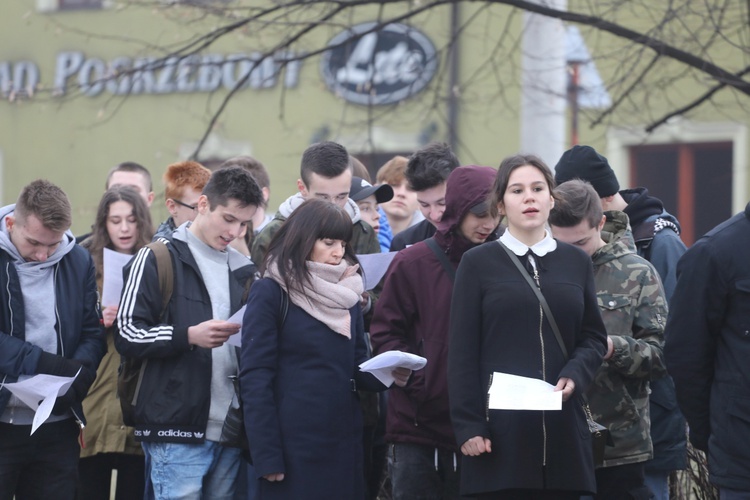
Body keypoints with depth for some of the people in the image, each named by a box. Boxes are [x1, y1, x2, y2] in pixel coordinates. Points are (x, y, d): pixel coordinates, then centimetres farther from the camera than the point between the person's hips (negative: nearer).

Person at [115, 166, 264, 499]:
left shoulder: (243, 269, 19)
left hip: (230, 432, 6)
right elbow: (127, 335, -6)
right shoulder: (157, 259, 0)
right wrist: (189, 336, -18)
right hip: (177, 429, -6)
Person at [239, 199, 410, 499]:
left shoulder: (347, 294, 13)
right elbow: (256, 378, -11)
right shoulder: (270, 293, -7)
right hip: (292, 444, -6)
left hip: (343, 441, 6)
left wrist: (387, 373, -6)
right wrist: (267, 457, -16)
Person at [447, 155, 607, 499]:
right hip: (499, 428, -3)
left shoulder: (576, 263, 13)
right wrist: (467, 426, -7)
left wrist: (574, 376, -7)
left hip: (562, 428, 3)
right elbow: (462, 352, 0)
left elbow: (594, 338, 14)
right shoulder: (478, 263, 4)